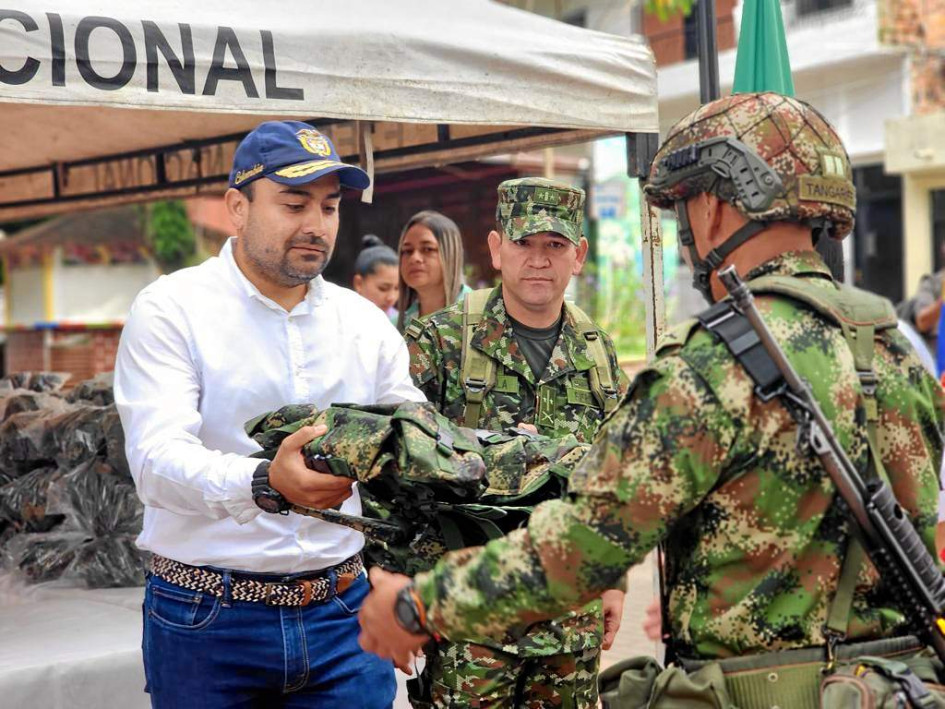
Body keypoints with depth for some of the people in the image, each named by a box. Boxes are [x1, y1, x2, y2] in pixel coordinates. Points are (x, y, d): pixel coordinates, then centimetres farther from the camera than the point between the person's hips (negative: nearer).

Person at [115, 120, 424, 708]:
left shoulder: (366, 322, 8)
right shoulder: (172, 311, -6)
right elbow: (157, 461, -19)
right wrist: (266, 485, -37)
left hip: (342, 614, 4)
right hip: (206, 621, -3)